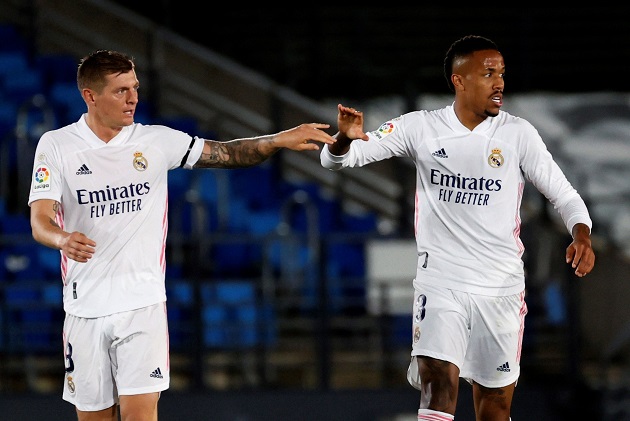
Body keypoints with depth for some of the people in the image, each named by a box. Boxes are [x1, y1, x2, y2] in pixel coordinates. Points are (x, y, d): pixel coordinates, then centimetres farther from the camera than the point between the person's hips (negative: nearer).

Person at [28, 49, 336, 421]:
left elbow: (226, 153, 2)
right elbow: (40, 220, -8)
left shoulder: (156, 141, 3)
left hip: (142, 304, 0)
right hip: (85, 307, 0)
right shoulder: (55, 146, 0)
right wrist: (62, 239, -31)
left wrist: (280, 140, -13)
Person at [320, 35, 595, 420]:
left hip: (501, 287, 1)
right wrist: (345, 139, -26)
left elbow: (565, 196, 3)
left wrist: (582, 235, -18)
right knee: (438, 382, -20)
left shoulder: (518, 134, -1)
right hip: (440, 283, -1)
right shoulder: (420, 128, -1)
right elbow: (337, 159, -2)